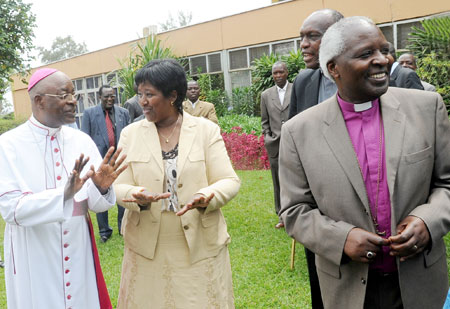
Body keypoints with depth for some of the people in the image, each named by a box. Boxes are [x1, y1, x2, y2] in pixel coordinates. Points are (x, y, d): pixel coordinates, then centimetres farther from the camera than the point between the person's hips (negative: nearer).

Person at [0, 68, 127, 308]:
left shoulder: (82, 141, -2)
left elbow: (95, 204, -4)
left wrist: (101, 188, -26)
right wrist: (64, 194, -32)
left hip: (78, 253, 3)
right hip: (33, 259, -3)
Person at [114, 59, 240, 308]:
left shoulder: (206, 130, -2)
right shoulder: (130, 134, 4)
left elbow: (229, 181, -5)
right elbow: (120, 186, 0)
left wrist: (205, 197, -26)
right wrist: (137, 196, -22)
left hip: (201, 245, -1)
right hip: (147, 248, 1)